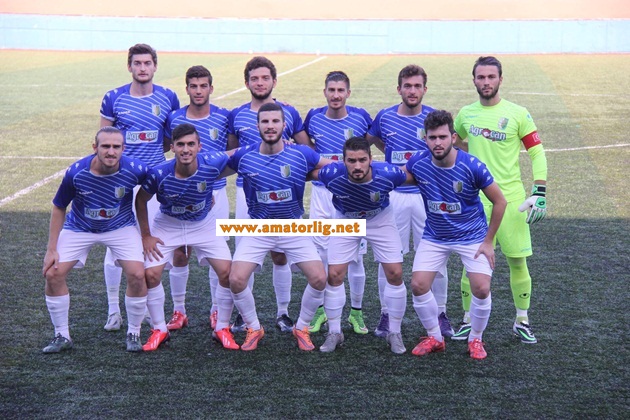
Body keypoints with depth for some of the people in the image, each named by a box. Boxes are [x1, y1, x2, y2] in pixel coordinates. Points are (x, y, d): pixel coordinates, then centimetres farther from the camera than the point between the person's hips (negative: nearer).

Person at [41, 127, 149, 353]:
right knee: (53, 274, -10)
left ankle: (133, 334, 6)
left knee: (137, 275, -17)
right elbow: (59, 208, -10)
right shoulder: (75, 172, -26)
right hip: (79, 228, 1)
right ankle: (62, 336, 8)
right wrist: (52, 249, -10)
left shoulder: (135, 169, -27)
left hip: (121, 227, 0)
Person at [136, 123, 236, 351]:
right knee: (150, 273, -12)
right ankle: (159, 329, 10)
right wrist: (145, 235, -7)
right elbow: (141, 200, -10)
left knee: (227, 271, -11)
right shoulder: (158, 173, -29)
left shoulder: (212, 163, -29)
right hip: (167, 224, -1)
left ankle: (222, 328, 10)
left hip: (204, 224, 1)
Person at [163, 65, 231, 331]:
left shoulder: (224, 117, -1)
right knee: (179, 253, 3)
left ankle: (217, 311, 17)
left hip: (215, 193, -1)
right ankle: (179, 311, 17)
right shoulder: (175, 117, 2)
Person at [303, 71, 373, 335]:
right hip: (322, 192, 2)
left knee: (355, 256, 2)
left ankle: (356, 311, 17)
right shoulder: (314, 117, 2)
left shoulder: (360, 117, -4)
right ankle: (320, 310, 19)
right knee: (319, 254, 4)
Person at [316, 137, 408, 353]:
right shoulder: (331, 174, -34)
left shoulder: (388, 173, -34)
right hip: (345, 221, 0)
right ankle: (334, 333, 14)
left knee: (395, 274, -5)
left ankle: (395, 333, 13)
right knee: (334, 275, -5)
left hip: (380, 219, 0)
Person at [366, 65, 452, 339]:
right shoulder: (385, 116, 3)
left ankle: (440, 313, 17)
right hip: (393, 195, 1)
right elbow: (371, 139, 22)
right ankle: (386, 313, 16)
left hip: (428, 195, -1)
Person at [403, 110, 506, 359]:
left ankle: (475, 339, 14)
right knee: (418, 285, -8)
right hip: (434, 237, 3)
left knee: (481, 289, -14)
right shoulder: (418, 163, -15)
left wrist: (488, 241, -9)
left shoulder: (472, 167, -23)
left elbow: (499, 202, -11)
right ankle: (434, 338, 16)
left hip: (472, 236, -2)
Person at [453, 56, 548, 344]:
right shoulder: (465, 114, 7)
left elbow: (537, 153, -2)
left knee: (518, 261, 2)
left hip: (511, 199, -2)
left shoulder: (517, 114, -3)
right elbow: (456, 142, 27)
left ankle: (522, 321, 16)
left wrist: (540, 193, -9)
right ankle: (468, 320, 15)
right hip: (476, 199, 2)